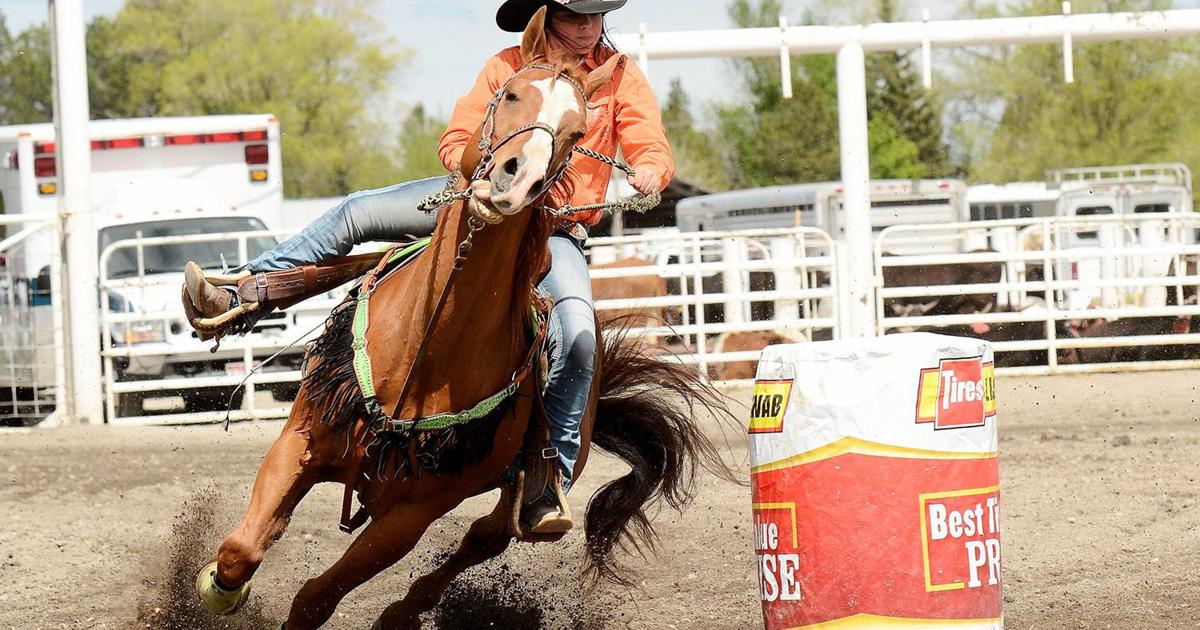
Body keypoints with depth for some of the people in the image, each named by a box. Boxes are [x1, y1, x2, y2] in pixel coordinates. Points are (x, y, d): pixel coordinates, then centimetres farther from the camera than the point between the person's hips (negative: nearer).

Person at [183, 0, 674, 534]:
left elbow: (655, 151, -9)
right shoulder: (508, 66, -1)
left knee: (578, 338, -29)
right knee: (354, 215, -11)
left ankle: (552, 480, -22)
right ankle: (233, 295, -6)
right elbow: (454, 144, 0)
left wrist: (649, 173, -34)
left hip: (555, 230, -2)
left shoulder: (620, 77, -3)